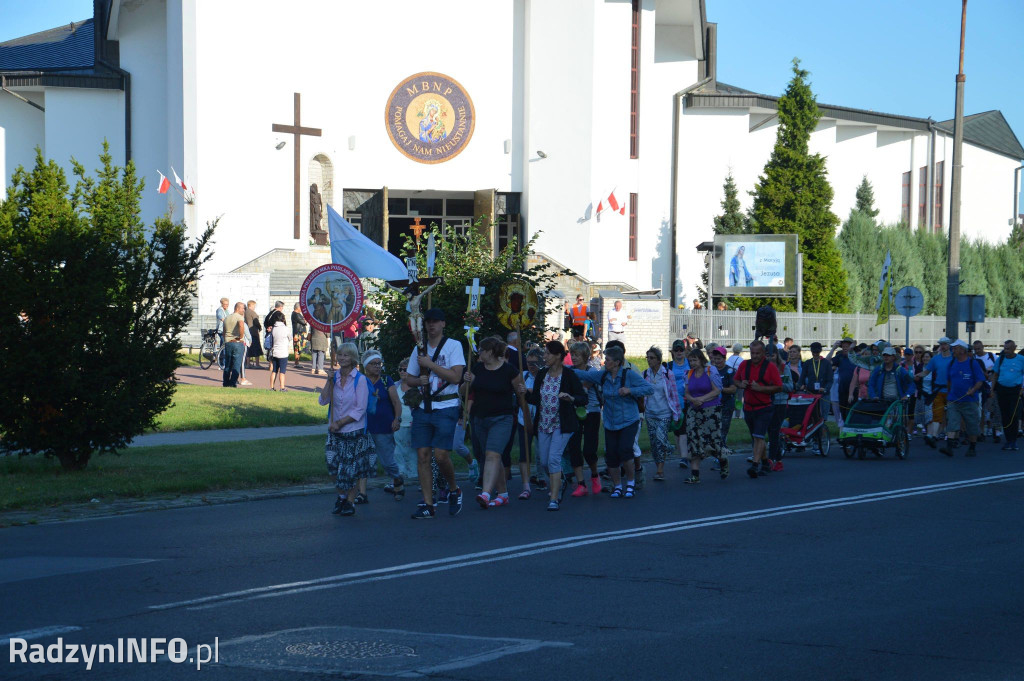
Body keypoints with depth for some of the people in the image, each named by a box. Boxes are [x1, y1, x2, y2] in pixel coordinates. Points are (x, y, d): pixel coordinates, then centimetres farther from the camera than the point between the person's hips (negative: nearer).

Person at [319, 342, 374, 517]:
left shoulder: (360, 380, -9)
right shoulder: (335, 377, 6)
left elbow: (360, 409, -12)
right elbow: (323, 401, 1)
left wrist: (340, 423, -15)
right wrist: (329, 382, -10)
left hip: (354, 431, -4)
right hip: (335, 431, 4)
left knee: (352, 469, 1)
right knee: (333, 464, -3)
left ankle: (349, 501, 14)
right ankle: (341, 496, 19)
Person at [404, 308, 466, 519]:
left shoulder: (453, 346, -1)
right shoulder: (419, 349, 15)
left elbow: (456, 376, -12)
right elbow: (409, 379, 19)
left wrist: (430, 364, -13)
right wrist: (419, 381, -4)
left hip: (446, 408, -5)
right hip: (422, 408, 5)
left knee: (440, 454, -13)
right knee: (422, 455, -2)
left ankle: (454, 490, 13)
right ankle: (427, 504, 2)